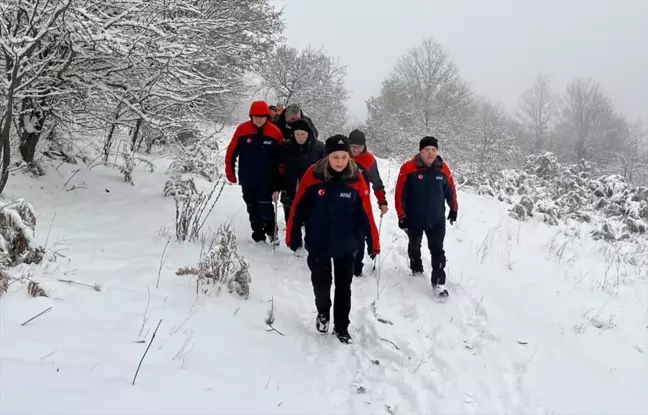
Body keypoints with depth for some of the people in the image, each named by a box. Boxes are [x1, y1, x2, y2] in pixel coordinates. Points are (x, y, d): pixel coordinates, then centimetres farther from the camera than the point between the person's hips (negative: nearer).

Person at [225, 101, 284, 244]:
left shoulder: (275, 132, -8)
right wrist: (230, 172, 3)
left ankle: (271, 232, 19)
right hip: (247, 180, 2)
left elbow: (280, 158, -2)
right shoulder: (242, 130, -7)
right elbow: (232, 152, 1)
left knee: (266, 208, -5)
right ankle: (258, 235, 27)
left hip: (267, 180, -1)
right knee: (253, 209, 12)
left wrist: (277, 183, -2)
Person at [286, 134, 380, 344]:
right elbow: (299, 208, -6)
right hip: (317, 244, 0)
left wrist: (373, 242, -3)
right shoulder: (313, 175, -14)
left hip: (346, 246, 1)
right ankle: (323, 312, 44)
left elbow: (365, 214, -5)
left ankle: (341, 327, 29)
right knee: (321, 283, 14)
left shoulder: (357, 180, -12)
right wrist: (292, 237, -2)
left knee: (343, 287, 11)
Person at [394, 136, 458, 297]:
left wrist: (454, 209, 18)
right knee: (414, 247, 21)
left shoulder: (443, 169, -6)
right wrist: (401, 215, -13)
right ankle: (416, 270, 44)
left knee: (437, 251, -4)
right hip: (414, 219, 0)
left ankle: (439, 282, -1)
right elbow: (400, 193, -14)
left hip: (437, 220, 1)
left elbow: (450, 190, 9)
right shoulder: (408, 168, -16)